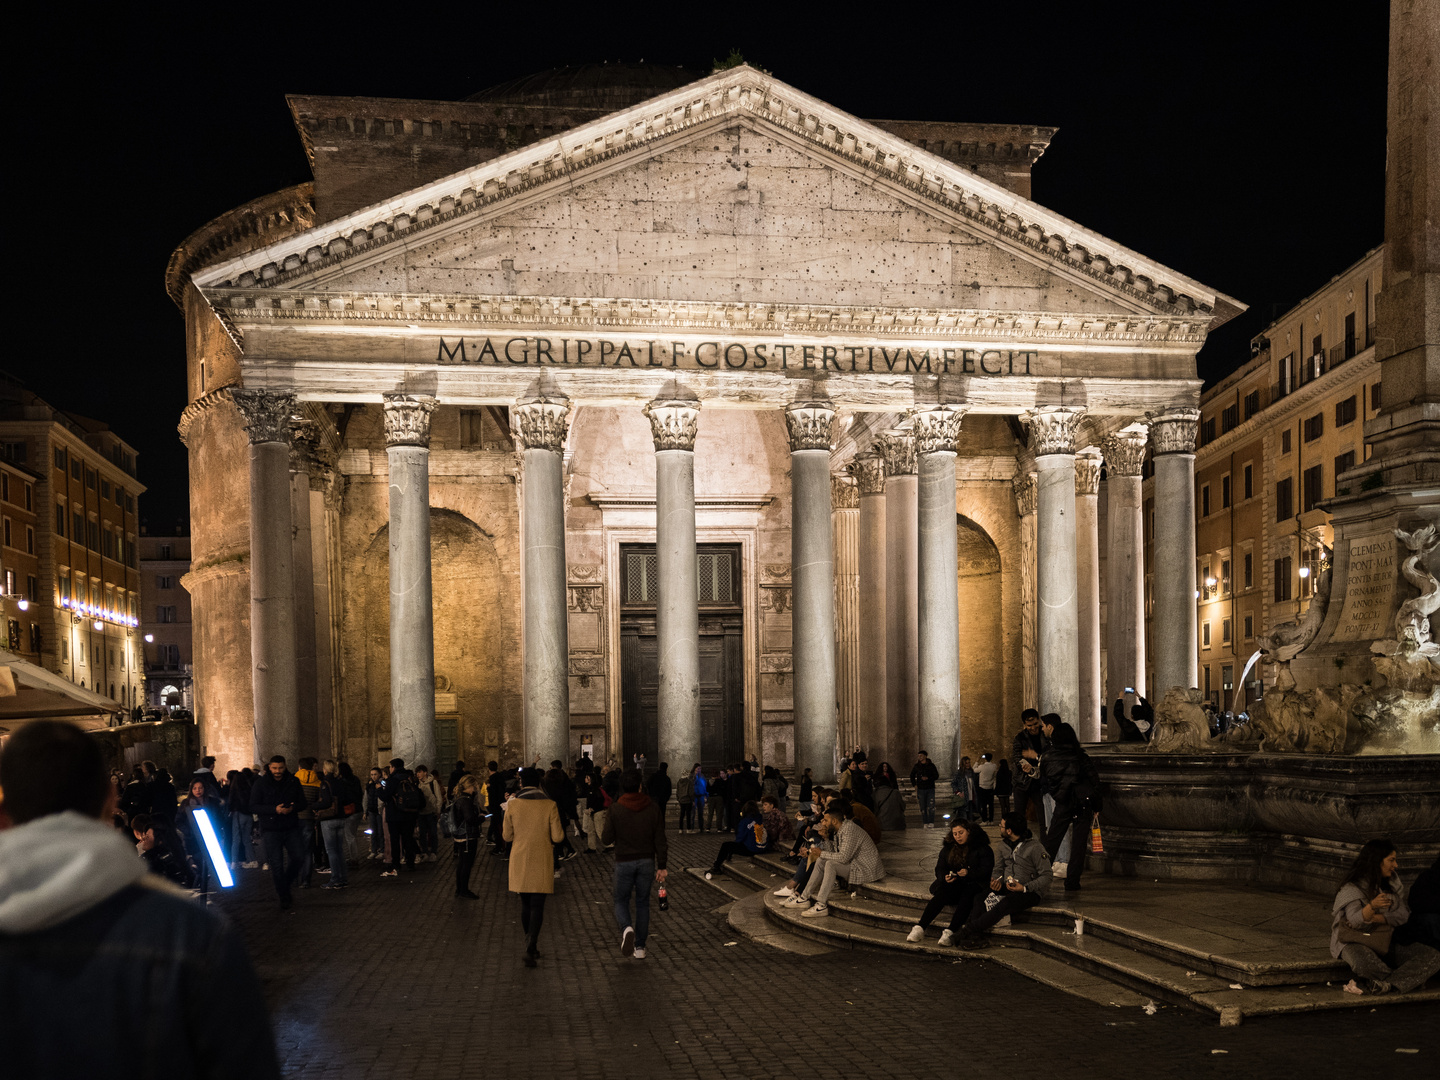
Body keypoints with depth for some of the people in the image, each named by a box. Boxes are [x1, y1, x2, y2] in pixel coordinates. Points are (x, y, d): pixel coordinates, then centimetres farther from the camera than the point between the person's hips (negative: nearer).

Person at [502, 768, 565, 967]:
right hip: (542, 862, -1)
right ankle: (531, 949, -11)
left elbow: (507, 836, 0)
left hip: (519, 861, 1)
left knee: (525, 904, 17)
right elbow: (557, 837, -7)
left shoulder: (512, 804, -5)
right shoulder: (549, 805, -7)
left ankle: (530, 946, 25)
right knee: (537, 906, 2)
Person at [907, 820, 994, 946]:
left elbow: (986, 870, -6)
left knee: (966, 897, -36)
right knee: (941, 894, -28)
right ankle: (919, 928, -37)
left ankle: (950, 932, -46)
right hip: (953, 884, 3)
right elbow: (940, 868, 14)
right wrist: (945, 877, -9)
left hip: (973, 884, -3)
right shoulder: (948, 848, 16)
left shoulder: (982, 848, 2)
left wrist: (969, 873, -22)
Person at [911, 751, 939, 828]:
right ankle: (925, 823, 7)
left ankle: (931, 823, -5)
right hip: (921, 789, 2)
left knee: (931, 807, -9)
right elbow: (912, 775, 20)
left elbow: (936, 776, 1)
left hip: (930, 789, -2)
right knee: (923, 807, 2)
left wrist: (928, 778, -14)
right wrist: (914, 784, 9)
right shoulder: (917, 766, 6)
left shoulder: (931, 765, 1)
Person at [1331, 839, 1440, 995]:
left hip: (1386, 943, 6)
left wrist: (1374, 918, -14)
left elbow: (1403, 915, 2)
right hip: (1357, 942, -6)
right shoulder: (1353, 887, -8)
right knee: (1362, 962, -42)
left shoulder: (1393, 883, 10)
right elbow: (1355, 920, -22)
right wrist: (1372, 907, -43)